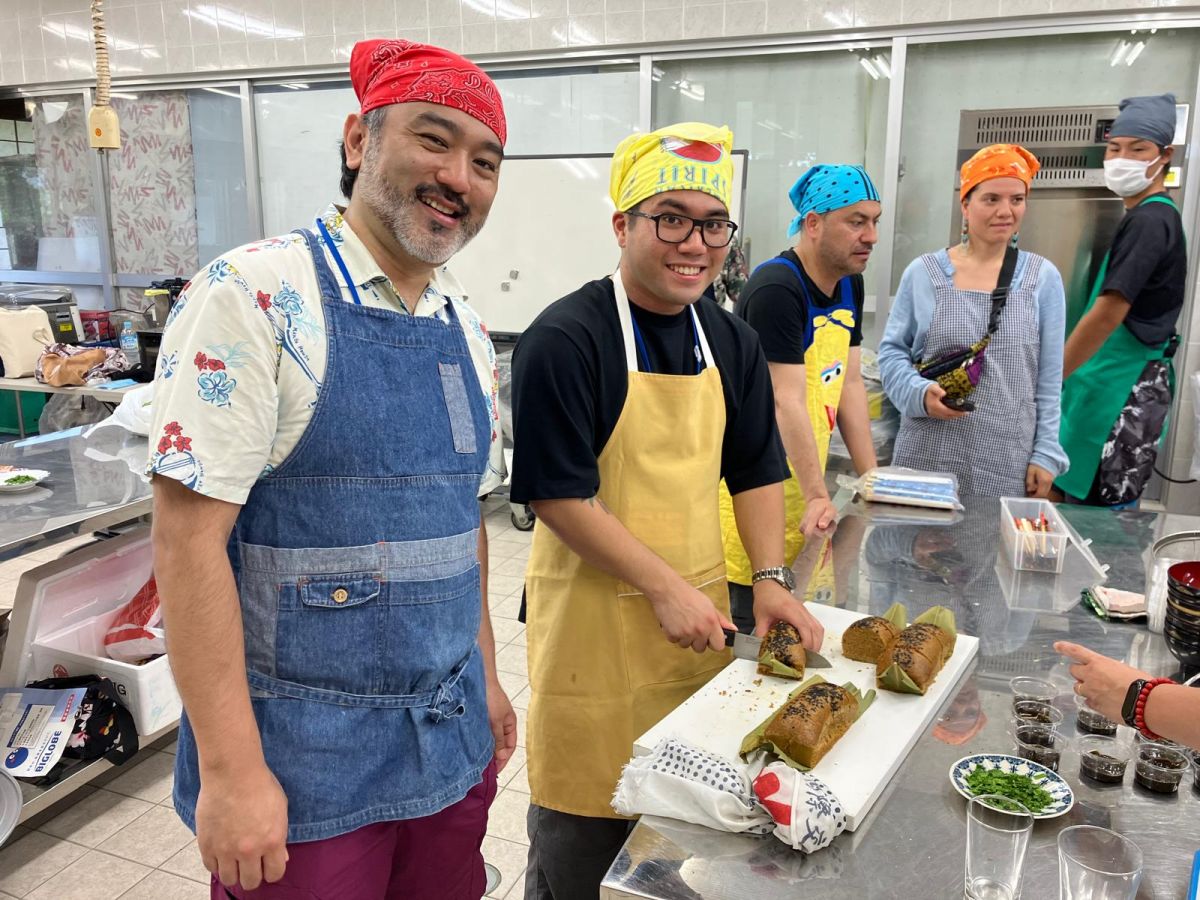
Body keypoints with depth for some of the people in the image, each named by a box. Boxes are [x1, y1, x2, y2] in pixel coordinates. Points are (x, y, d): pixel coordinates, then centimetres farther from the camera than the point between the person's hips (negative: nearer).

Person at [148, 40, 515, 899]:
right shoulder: (254, 295, -15)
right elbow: (188, 537, -17)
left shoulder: (465, 331, 6)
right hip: (303, 762, -6)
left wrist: (486, 675, 15)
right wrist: (230, 769, -17)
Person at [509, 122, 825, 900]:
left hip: (699, 620, 6)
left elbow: (757, 472, 11)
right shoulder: (565, 339, -16)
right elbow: (559, 495, -18)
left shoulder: (731, 343, 5)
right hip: (593, 622, -6)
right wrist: (666, 587, -18)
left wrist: (772, 579, -1)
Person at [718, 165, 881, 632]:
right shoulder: (776, 290, -18)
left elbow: (849, 385, 11)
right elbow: (787, 402, -23)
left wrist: (872, 478, 6)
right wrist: (818, 497, -25)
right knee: (749, 619, -3)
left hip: (801, 482, 8)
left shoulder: (849, 284, 10)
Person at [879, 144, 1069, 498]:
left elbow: (1049, 378, 6)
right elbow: (892, 351, 6)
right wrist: (920, 392, -13)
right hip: (927, 457, 0)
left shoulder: (1043, 278, 5)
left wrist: (1045, 453, 1)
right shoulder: (923, 272, 2)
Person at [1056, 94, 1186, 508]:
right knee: (1084, 504, 13)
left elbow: (1107, 315, -20)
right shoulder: (1159, 216, 17)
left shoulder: (1148, 221, -15)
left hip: (1124, 391, -10)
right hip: (1122, 384, 10)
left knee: (1099, 515, -5)